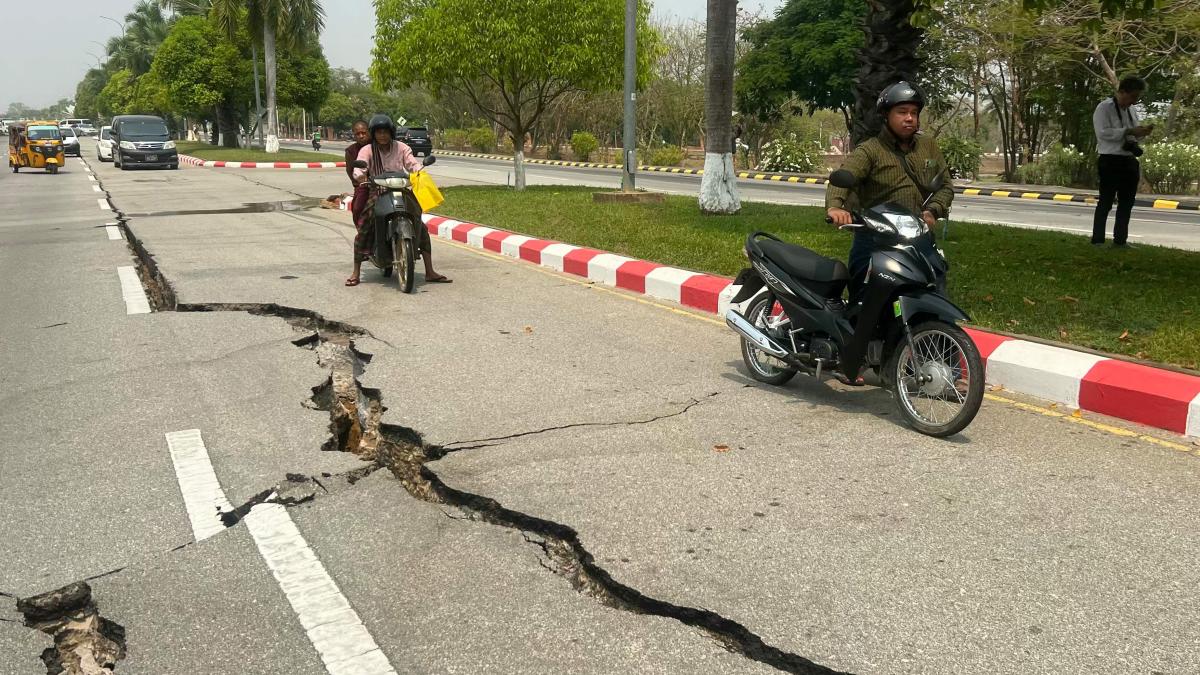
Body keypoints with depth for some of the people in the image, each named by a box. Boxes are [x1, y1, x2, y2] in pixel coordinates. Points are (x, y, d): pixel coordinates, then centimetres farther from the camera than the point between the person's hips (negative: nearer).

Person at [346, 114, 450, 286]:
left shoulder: (401, 148, 6)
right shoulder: (367, 150, 0)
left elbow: (412, 163, -5)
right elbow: (359, 167, -14)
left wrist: (420, 170, -28)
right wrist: (360, 176, -37)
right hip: (376, 193, -2)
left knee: (421, 227, -8)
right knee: (363, 230, -19)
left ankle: (430, 272, -1)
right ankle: (356, 273, -8)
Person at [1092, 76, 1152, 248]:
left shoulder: (1132, 111, 16)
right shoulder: (1104, 108, -8)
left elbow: (1134, 135, 22)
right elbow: (1102, 132, -19)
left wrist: (1143, 132, 0)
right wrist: (1129, 131, -22)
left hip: (1129, 161, 8)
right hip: (1110, 161, -8)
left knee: (1127, 201, 10)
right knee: (1106, 201, -5)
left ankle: (1120, 240, 17)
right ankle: (1097, 240, 0)